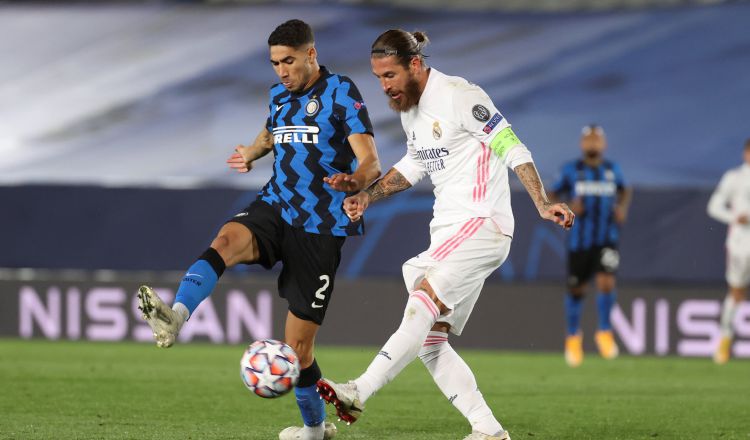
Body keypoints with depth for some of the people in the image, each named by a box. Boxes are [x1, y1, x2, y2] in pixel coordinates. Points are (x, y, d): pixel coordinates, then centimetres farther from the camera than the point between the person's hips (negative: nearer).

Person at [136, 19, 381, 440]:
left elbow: (371, 162, -16)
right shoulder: (279, 96, 12)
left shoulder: (342, 93, -7)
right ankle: (176, 316, -52)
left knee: (299, 343, -2)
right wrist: (251, 154, 13)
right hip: (275, 208, 5)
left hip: (321, 228, -5)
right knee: (226, 240, -31)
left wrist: (355, 180, -39)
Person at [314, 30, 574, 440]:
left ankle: (357, 394, -33)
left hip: (481, 223, -10)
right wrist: (367, 196, 18)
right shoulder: (409, 107, 14)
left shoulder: (459, 96, -13)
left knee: (422, 301, -25)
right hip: (447, 233, 10)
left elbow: (512, 149, -14)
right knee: (429, 341, 1)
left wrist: (542, 204, -22)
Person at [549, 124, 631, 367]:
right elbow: (552, 197, 4)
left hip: (606, 240, 0)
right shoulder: (571, 170, -3)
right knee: (576, 290, 9)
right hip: (579, 240, 0)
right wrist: (568, 207, -16)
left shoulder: (612, 169, 3)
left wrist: (623, 208, 3)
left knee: (606, 282, -20)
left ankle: (604, 331, 2)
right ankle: (573, 335, 35)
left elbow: (625, 190, 22)